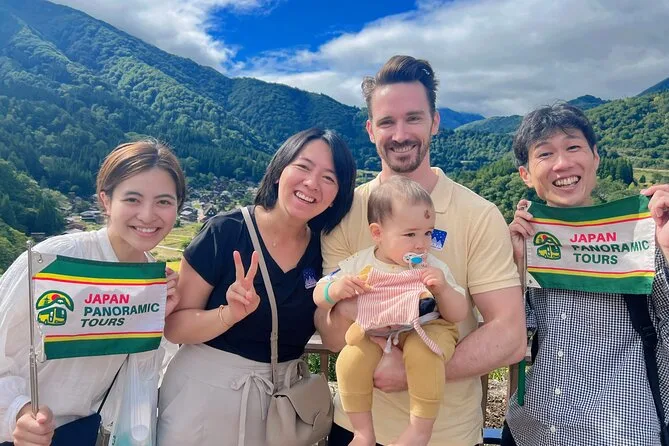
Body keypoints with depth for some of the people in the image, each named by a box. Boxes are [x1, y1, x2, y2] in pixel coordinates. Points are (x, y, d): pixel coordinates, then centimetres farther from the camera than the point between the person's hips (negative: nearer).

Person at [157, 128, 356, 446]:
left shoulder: (327, 251, -6)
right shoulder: (226, 232, -16)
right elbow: (174, 327, -14)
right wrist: (230, 315, -29)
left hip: (281, 395, 3)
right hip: (205, 388, -3)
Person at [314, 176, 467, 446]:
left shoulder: (434, 269, -3)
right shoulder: (360, 264, -4)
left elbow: (458, 315, -2)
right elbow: (319, 297, 1)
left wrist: (443, 289, -21)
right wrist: (335, 290, -22)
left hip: (424, 332, -1)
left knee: (422, 352, -34)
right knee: (351, 359, -27)